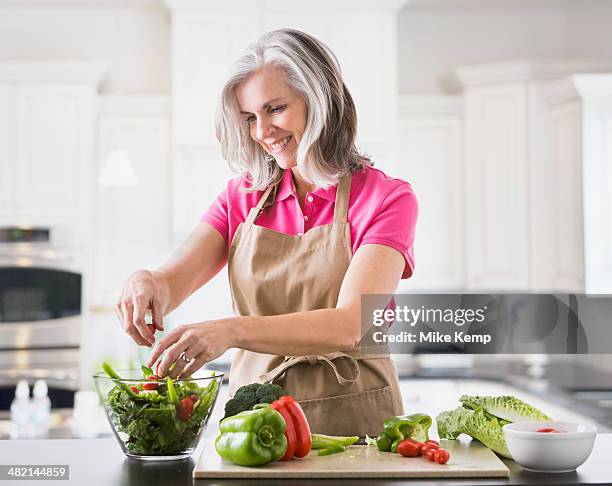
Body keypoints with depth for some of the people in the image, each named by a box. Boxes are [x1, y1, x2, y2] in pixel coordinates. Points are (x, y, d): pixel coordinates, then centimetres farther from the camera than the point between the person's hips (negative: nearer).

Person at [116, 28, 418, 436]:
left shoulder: (387, 198, -3)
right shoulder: (243, 197, 11)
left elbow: (349, 325, -17)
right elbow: (171, 282, -1)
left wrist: (233, 331, -30)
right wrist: (146, 283, -24)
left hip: (352, 417, -6)